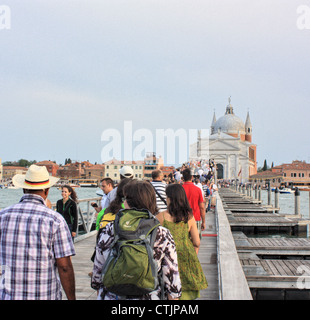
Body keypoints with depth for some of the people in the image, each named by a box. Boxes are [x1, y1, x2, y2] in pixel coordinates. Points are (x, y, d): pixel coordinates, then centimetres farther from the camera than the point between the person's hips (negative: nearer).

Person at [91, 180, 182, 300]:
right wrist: (174, 295, 6)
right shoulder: (163, 235, -13)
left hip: (110, 296, 1)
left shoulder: (108, 231, -9)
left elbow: (97, 269, 1)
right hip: (150, 296, -1)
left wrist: (102, 294, 16)